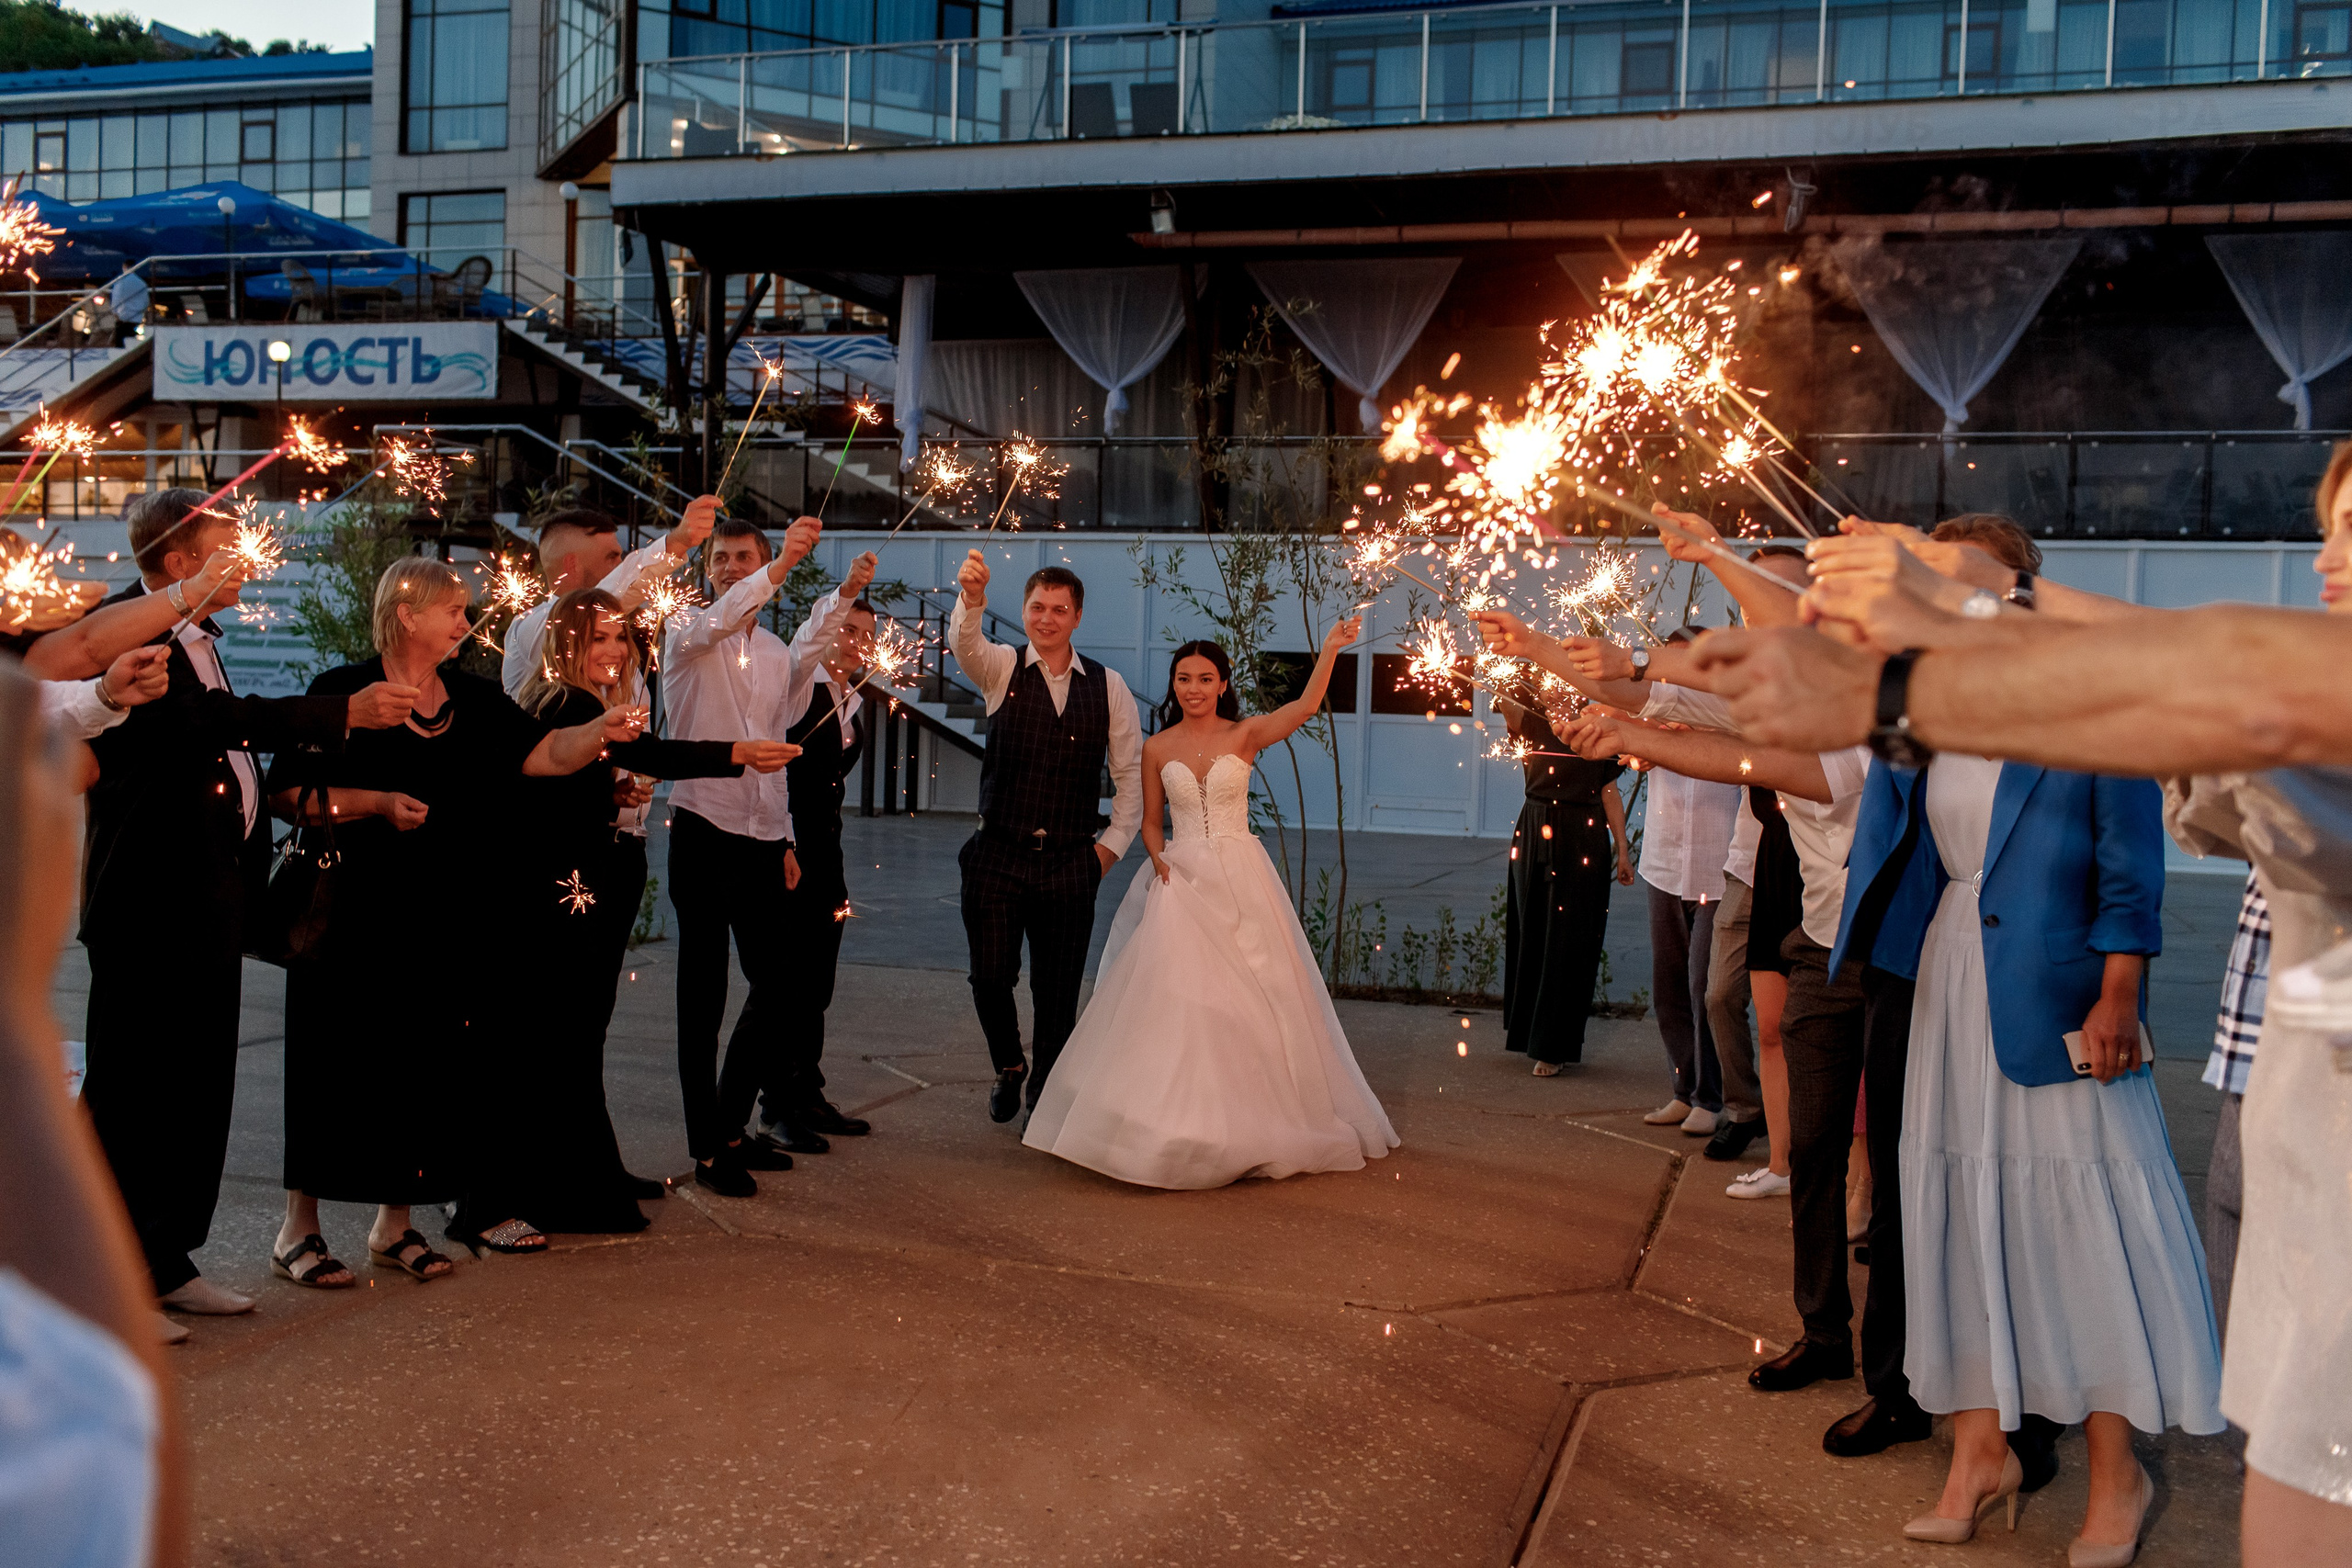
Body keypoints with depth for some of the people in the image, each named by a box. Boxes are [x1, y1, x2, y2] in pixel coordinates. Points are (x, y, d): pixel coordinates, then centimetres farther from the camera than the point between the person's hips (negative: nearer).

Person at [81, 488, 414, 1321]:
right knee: (130, 1093, -1)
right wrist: (344, 712, -27)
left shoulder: (194, 634, 16)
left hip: (210, 897, 9)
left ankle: (167, 1260, 25)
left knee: (201, 1088, 14)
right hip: (150, 899, -9)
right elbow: (207, 718, -27)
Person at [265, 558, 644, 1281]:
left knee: (424, 1064, 8)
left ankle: (395, 1225, 19)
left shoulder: (473, 698, 10)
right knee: (341, 1066, -1)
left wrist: (604, 730, -14)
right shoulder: (344, 692, -6)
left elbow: (544, 753, 2)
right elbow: (286, 792, -10)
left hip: (442, 916, 5)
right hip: (354, 915, -5)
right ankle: (298, 1229, 11)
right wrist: (378, 802, -19)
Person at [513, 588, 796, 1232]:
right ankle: (567, 1191, 3)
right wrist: (740, 754, -40)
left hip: (596, 896, 10)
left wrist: (618, 795, 2)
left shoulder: (590, 707, 15)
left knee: (582, 1028, 15)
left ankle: (594, 1173, 25)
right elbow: (648, 754, -32)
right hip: (566, 895, -10)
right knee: (567, 1034, -4)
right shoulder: (564, 706, -17)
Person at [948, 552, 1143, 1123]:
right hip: (998, 856, -1)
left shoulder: (1108, 686, 5)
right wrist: (972, 597, -42)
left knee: (1058, 990, 5)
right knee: (991, 977, -2)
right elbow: (964, 642, -21)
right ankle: (1009, 1067, 28)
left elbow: (1132, 770, 10)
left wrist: (1114, 842, 4)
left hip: (1070, 862, 1)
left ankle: (1044, 1097, 24)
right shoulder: (1000, 668, 1)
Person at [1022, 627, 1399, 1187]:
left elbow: (1306, 706, -16)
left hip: (1240, 878, -1)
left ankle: (1250, 1124, 17)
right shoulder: (1157, 748, 6)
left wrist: (1329, 651, -28)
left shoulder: (1245, 735, 0)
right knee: (1173, 999, -4)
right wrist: (1157, 857, -7)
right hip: (1181, 880, 1)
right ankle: (1175, 1125, 6)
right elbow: (1150, 819, 13)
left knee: (1246, 999, 1)